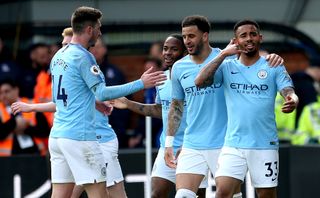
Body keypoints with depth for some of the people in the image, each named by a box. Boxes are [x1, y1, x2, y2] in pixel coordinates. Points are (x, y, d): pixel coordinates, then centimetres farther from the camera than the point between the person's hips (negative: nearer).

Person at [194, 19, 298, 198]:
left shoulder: (273, 66, 4)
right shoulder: (227, 67, 7)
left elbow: (289, 92, -7)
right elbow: (200, 81, -6)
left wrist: (292, 101, -32)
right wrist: (223, 54, -7)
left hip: (265, 145, 0)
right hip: (233, 145, 1)